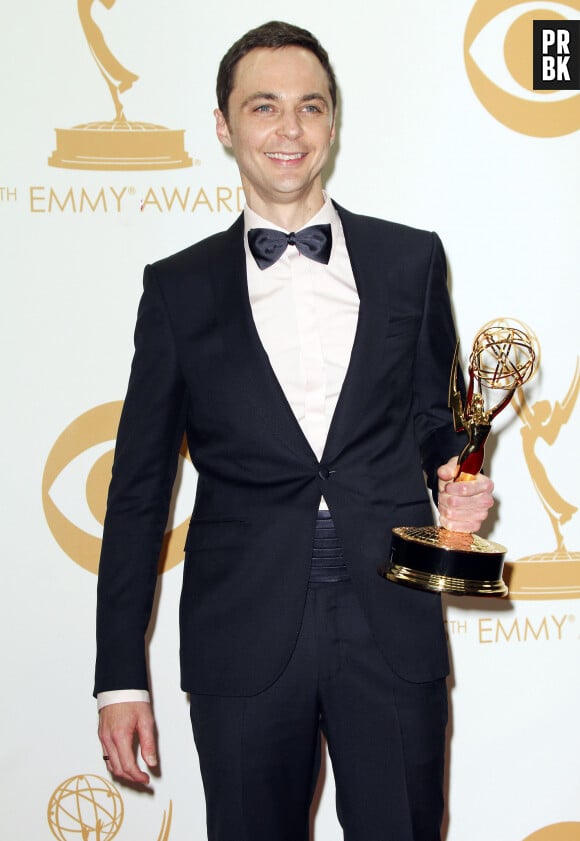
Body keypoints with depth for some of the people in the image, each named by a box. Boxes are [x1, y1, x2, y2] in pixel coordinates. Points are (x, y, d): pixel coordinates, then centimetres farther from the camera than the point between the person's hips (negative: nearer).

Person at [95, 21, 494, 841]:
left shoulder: (410, 259, 7)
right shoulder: (179, 288, 5)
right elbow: (139, 487, 5)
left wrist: (455, 481, -6)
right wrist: (120, 676, 1)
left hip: (392, 628, 1)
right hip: (244, 641, 0)